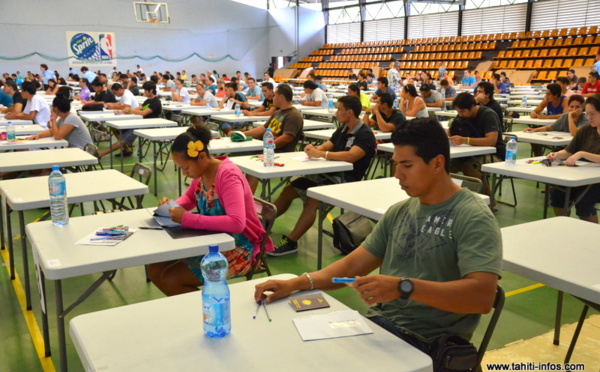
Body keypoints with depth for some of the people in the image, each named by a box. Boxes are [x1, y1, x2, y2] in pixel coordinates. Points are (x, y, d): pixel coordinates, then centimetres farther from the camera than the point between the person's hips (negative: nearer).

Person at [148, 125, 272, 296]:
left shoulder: (228, 176, -23)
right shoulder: (202, 172, 1)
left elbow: (236, 223, -35)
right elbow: (190, 197, 22)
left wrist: (187, 219, -32)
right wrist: (173, 206, -2)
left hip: (238, 249, -8)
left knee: (170, 280, -16)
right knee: (155, 270, -2)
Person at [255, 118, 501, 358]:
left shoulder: (473, 218, -12)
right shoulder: (399, 212, 9)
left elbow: (482, 296, -24)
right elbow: (353, 264, 11)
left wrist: (404, 287, -34)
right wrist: (296, 283, -2)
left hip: (426, 344, -6)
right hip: (378, 323, 6)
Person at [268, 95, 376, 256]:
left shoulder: (365, 135, -13)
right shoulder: (342, 129, 13)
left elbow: (350, 156, -29)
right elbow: (327, 146, 12)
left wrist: (320, 154, -25)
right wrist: (314, 149, -12)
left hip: (345, 181, -9)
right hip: (328, 174, 9)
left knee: (312, 199, -30)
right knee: (289, 189, 3)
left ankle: (290, 242, -24)